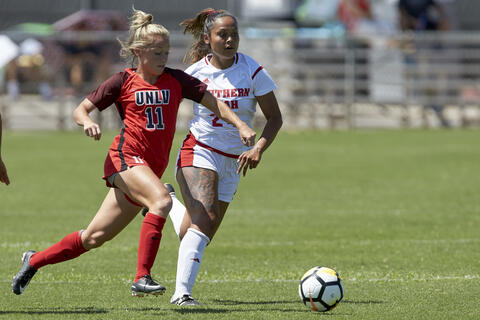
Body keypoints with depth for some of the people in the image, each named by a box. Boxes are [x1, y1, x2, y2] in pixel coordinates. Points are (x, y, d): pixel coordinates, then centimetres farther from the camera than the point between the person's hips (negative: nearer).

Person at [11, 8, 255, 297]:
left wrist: (240, 125, -8)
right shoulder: (123, 82, 1)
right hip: (126, 157, -4)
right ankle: (142, 278, -33)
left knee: (94, 238, 6)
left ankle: (34, 261, 25)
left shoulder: (176, 80, 9)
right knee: (162, 200, -32)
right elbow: (81, 109, 5)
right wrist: (87, 122, -17)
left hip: (151, 169, 4)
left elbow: (213, 102, 6)